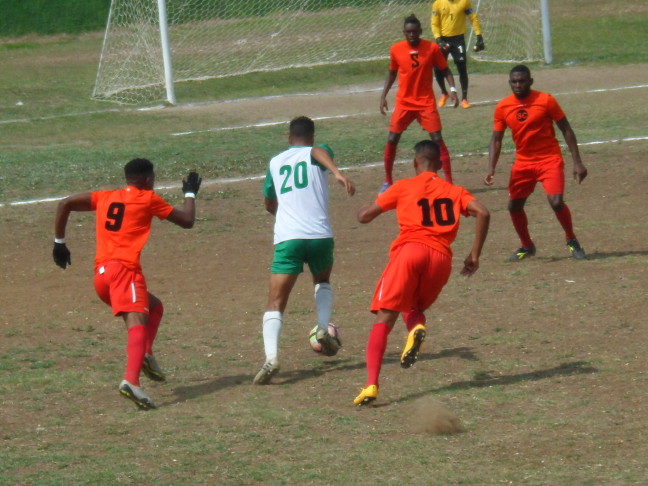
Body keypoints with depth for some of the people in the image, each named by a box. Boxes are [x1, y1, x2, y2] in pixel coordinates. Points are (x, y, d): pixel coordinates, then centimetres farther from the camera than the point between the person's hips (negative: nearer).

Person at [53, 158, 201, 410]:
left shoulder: (105, 197, 22)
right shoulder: (148, 199, 8)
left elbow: (65, 204, 17)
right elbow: (187, 220, 14)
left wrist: (59, 242, 23)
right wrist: (190, 194, 31)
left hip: (101, 274, 7)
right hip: (124, 269, -7)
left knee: (154, 307, 26)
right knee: (137, 322, -23)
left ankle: (145, 354, 3)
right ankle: (131, 381, -45)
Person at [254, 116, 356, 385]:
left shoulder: (275, 162, 21)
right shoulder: (316, 153, 12)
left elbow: (268, 203, 34)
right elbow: (319, 151, -16)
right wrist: (337, 173, -34)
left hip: (287, 239, 0)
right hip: (320, 236, 0)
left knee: (275, 303, -4)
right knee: (322, 281, 31)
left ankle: (271, 356, -26)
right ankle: (324, 330, 10)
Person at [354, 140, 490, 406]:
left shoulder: (403, 187, 14)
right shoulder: (455, 192, 22)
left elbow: (364, 216, 14)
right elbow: (483, 213, 5)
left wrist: (374, 202, 38)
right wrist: (474, 255, 8)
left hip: (410, 250, -3)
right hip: (441, 258, 3)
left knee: (384, 319, -3)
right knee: (413, 308, 27)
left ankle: (371, 385, -20)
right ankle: (416, 328, -12)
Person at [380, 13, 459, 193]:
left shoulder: (432, 48, -8)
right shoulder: (396, 49, -3)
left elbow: (445, 70, 2)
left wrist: (452, 89, -13)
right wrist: (383, 95, 6)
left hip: (426, 102, -2)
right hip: (403, 102, 2)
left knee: (438, 139, -7)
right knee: (391, 140, -1)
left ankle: (449, 181, -2)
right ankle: (388, 181, 16)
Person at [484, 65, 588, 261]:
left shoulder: (546, 101, -12)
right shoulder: (503, 107, -3)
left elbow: (566, 130, -5)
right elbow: (496, 140, 4)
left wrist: (577, 162, -9)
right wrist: (491, 169, -10)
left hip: (550, 159, -4)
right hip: (523, 162, 4)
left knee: (556, 202, -20)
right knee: (514, 205, 6)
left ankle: (571, 240, 4)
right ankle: (526, 246, 29)